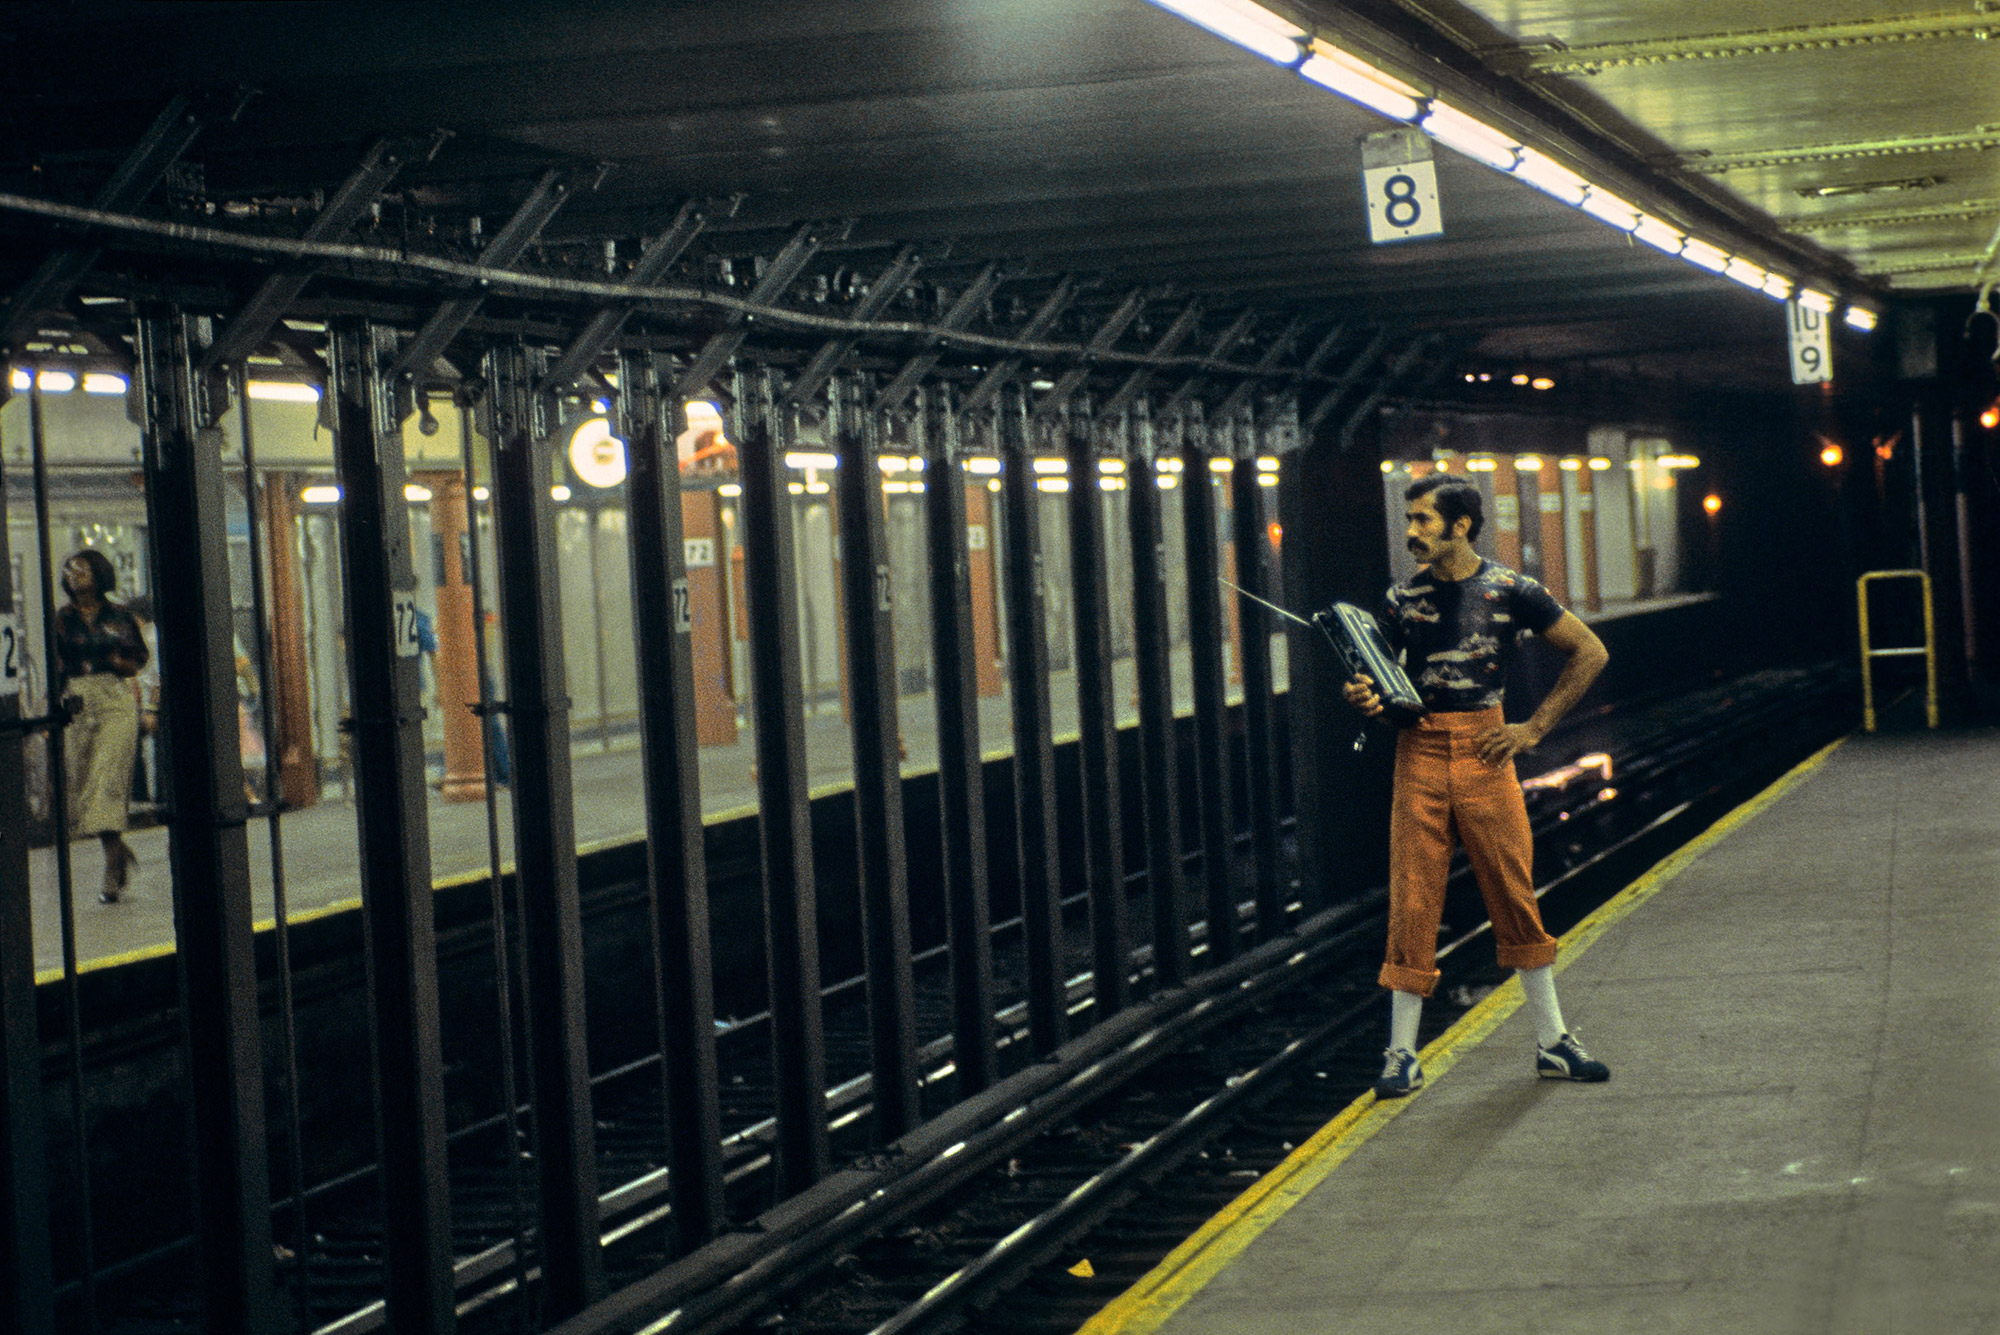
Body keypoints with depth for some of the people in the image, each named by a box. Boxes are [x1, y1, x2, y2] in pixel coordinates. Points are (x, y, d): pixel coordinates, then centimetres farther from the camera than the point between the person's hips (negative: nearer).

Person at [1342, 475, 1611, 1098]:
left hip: (1484, 748, -1)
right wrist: (1364, 698, -14)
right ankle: (1402, 1055, 4)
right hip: (1419, 751, 1)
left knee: (1515, 895, 3)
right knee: (1411, 903, -1)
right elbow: (1380, 683, 12)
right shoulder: (1402, 598, 5)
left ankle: (1551, 1042, 14)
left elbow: (1590, 653, 4)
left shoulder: (1510, 590, -1)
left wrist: (1535, 728, 0)